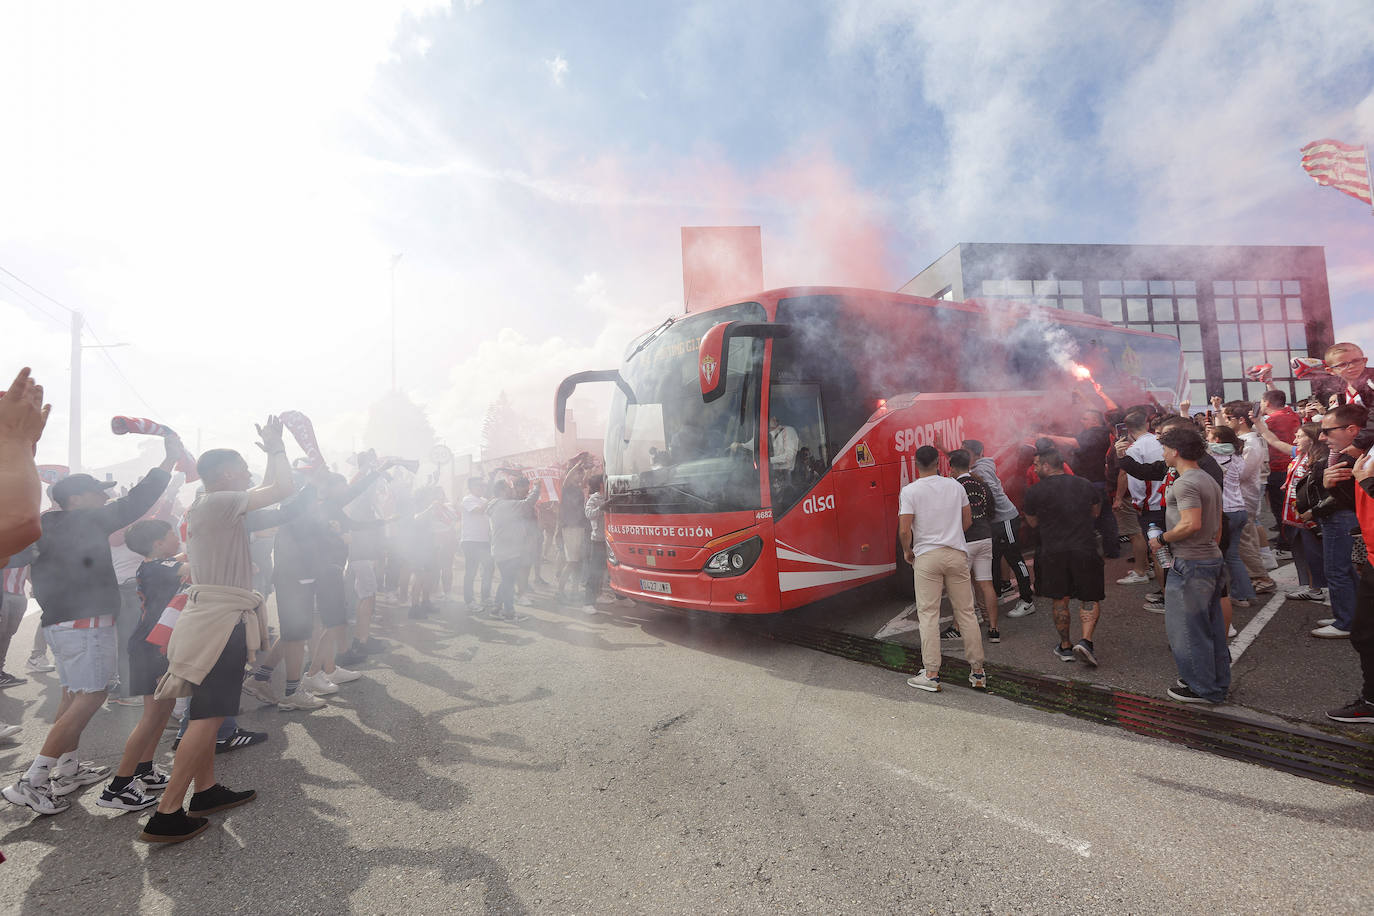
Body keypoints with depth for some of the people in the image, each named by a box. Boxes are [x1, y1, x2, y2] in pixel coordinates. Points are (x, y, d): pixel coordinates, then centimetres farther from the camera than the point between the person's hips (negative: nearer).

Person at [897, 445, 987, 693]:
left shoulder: (909, 491, -7)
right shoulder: (955, 486, 5)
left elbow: (904, 530, -13)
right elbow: (967, 521, 12)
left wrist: (907, 551, 4)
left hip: (926, 556, -3)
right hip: (957, 553, 4)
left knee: (928, 615, 1)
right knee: (966, 612, 10)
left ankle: (931, 675, 2)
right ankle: (978, 672, 18)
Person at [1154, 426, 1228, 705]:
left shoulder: (1185, 483, -18)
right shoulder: (1209, 480, 14)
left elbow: (1191, 524, -28)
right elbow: (1217, 527, 19)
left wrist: (1161, 539, -15)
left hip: (1190, 563, -10)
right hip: (1212, 557, 10)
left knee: (1187, 627, 1)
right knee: (1211, 625, 18)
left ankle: (1203, 689, 11)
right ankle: (1219, 681, 30)